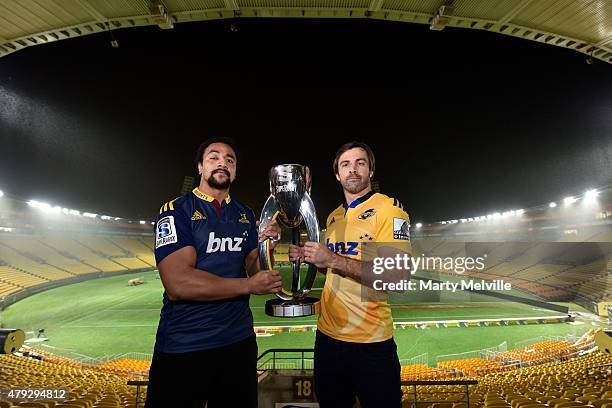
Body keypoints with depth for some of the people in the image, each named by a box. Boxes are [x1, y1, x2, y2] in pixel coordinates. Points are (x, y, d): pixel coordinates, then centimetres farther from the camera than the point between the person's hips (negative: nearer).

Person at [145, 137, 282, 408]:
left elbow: (254, 269, 5)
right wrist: (248, 285, -19)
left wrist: (265, 243, -15)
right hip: (183, 347, -4)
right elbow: (178, 284, -22)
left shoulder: (246, 215, 6)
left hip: (239, 339, 5)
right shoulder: (176, 211, -10)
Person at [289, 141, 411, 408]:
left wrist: (333, 259, -26)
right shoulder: (333, 217, 8)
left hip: (371, 342, -6)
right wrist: (309, 257, 0)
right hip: (327, 334, 7)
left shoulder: (389, 208, -12)